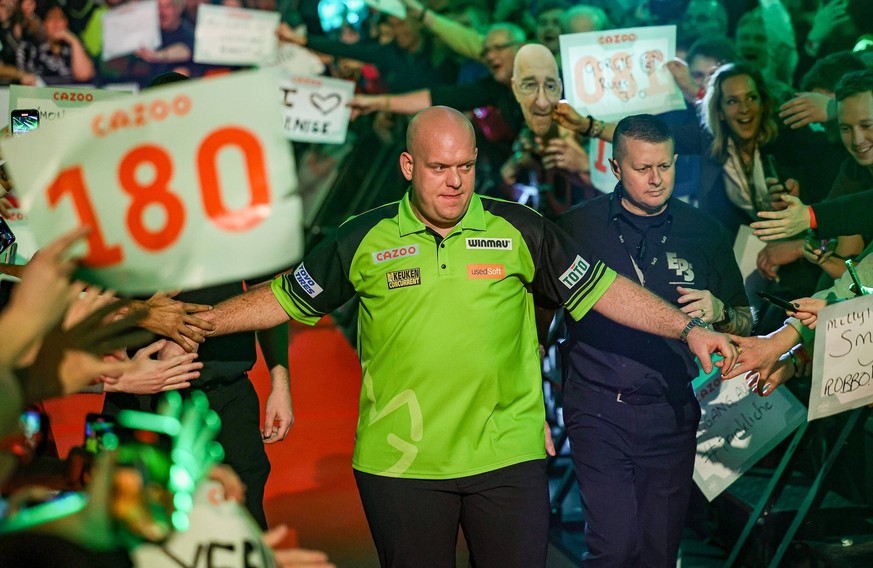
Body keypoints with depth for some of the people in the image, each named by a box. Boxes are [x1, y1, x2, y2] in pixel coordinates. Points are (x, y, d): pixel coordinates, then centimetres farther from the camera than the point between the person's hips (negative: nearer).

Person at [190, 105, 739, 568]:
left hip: (508, 458, 0)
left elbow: (603, 289, 5)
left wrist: (688, 327, -1)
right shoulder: (363, 239, 2)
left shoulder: (522, 231, 2)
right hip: (400, 461, 0)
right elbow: (284, 298, 8)